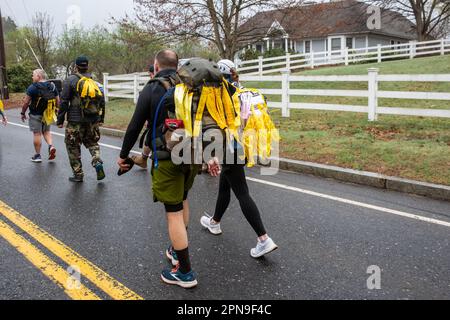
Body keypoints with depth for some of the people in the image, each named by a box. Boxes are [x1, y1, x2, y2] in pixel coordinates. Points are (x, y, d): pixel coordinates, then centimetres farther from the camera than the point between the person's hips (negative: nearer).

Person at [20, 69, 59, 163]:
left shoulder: (33, 87, -13)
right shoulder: (52, 86, 3)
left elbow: (26, 102, -12)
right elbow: (57, 100, 6)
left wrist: (23, 113, 0)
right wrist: (55, 110, 18)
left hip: (36, 114, -5)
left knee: (37, 134, 2)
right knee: (46, 131, 21)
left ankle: (37, 155, 9)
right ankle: (51, 146, -2)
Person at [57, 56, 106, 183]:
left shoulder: (70, 80, -5)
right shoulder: (94, 81, 8)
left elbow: (64, 101, -8)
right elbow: (102, 100, 10)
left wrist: (60, 120, -2)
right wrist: (101, 119, 18)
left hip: (76, 121, -4)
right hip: (93, 120, 4)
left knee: (73, 147, 8)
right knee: (92, 142, 21)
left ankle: (78, 174, 11)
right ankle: (97, 161, -5)